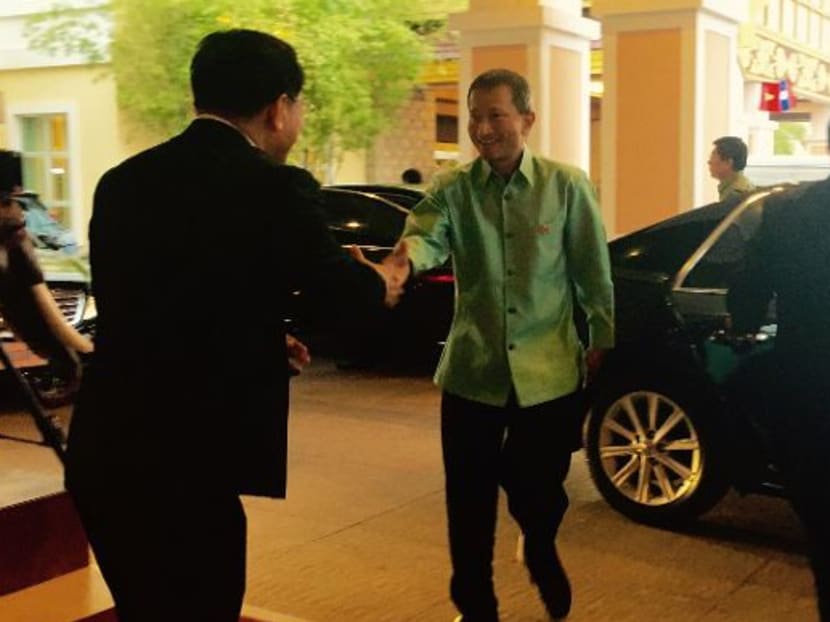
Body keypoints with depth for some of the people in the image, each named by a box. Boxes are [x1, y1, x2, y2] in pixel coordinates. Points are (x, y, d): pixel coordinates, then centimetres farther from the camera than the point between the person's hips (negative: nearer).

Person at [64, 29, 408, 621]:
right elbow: (337, 284, 4)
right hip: (187, 461, -7)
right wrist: (385, 279, 27)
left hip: (101, 452, 7)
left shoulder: (122, 181, 7)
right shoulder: (275, 187, -11)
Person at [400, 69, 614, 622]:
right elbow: (424, 236, -22)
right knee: (469, 502, 7)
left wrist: (602, 339, 6)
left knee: (539, 492, 12)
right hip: (471, 372, 1)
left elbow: (593, 270, 3)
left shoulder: (567, 186, -3)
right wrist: (402, 262, -44)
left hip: (549, 373, 0)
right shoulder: (452, 190, -2)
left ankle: (541, 552, 48)